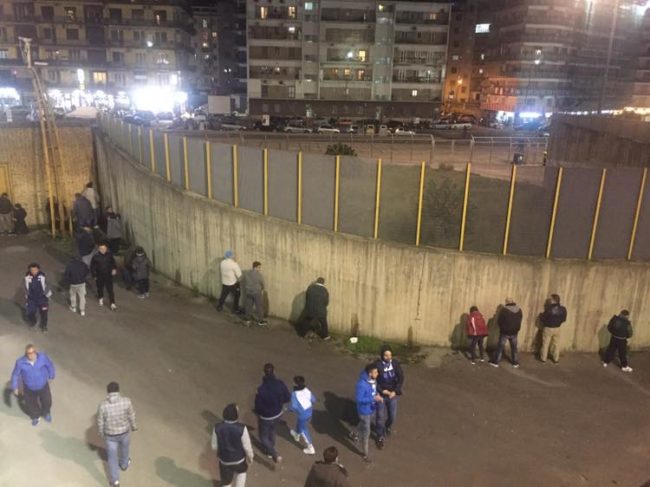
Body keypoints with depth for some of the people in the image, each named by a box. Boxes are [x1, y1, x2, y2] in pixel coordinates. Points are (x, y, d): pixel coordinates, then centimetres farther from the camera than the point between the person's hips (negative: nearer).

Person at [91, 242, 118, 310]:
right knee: (100, 288, 21)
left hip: (108, 275, 0)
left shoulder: (109, 255, -11)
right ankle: (101, 299, 48)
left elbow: (113, 263, 5)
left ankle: (112, 303, 3)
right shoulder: (95, 257, -17)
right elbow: (92, 267, -5)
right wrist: (94, 275, -5)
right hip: (99, 276, 0)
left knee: (110, 289, -3)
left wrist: (114, 269, -13)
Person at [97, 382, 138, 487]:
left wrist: (102, 433, 8)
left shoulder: (103, 405, -26)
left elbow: (100, 422, -12)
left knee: (112, 456, 23)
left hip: (110, 435, -1)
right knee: (124, 447, 32)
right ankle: (124, 464, 58)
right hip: (124, 431, 1)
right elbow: (131, 417, -10)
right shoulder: (126, 401, -25)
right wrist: (133, 426, 11)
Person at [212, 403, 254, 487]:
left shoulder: (217, 427, -23)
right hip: (239, 459, -1)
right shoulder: (241, 428, -30)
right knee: (241, 472, 33)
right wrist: (250, 457, 2)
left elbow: (214, 446, -9)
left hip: (224, 460, 1)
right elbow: (247, 446, -18)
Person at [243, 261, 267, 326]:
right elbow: (262, 284, -7)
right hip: (257, 293, -5)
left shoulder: (246, 273, -3)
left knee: (248, 306, 17)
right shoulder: (259, 275, -18)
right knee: (259, 307, 7)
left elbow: (244, 283, 6)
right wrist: (262, 290, 11)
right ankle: (260, 321, 15)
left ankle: (248, 319, 29)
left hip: (248, 292, 5)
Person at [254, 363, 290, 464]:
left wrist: (258, 415, 1)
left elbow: (258, 406, -21)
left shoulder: (261, 389, -33)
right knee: (272, 431, 32)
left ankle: (275, 455, 18)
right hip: (278, 414, 5)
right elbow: (288, 398, -8)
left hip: (266, 417, -4)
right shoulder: (281, 384, -22)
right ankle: (269, 451, 50)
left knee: (263, 437, 21)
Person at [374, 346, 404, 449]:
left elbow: (401, 378, -5)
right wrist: (382, 391, -19)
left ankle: (387, 427, 47)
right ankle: (380, 437, 28)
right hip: (381, 395, -3)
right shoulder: (377, 365, -20)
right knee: (380, 417, 6)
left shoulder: (395, 363, -10)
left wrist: (395, 391, -13)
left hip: (392, 394, 3)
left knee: (393, 416, 14)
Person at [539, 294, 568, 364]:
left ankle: (543, 359, 18)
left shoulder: (549, 309, -23)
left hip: (548, 328, -4)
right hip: (557, 328, 4)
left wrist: (541, 316, 8)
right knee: (556, 344, 17)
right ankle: (556, 359, 25)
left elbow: (543, 319, -14)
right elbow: (564, 319, 3)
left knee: (545, 344, 10)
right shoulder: (563, 309, -10)